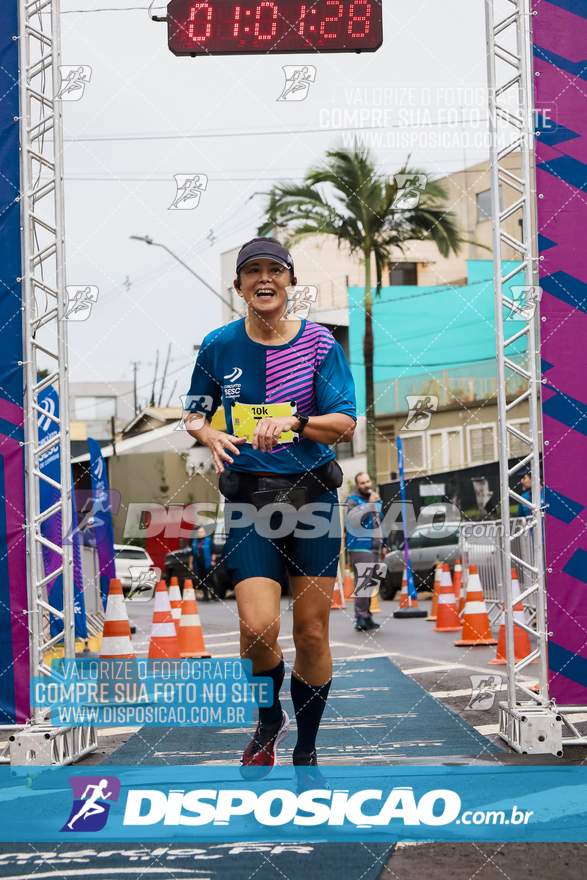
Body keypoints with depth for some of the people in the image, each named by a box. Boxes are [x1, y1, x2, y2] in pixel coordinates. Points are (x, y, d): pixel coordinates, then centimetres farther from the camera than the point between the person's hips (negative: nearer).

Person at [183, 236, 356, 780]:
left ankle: (306, 753, 21)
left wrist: (295, 422, -24)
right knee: (259, 628, -16)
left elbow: (345, 424, -6)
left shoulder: (319, 343, -1)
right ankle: (269, 720, 15)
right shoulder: (219, 346, 3)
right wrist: (209, 435, -7)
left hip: (312, 495, 0)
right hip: (250, 500, 0)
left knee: (312, 634, 2)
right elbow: (194, 412, 16)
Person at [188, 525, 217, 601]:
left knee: (209, 580, -6)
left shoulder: (208, 540, 1)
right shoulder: (194, 542, 15)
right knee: (202, 580, 5)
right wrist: (190, 563, 15)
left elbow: (213, 551, -3)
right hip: (198, 565, 5)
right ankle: (205, 596, 11)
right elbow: (192, 553, 19)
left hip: (207, 564, -5)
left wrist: (213, 560, -11)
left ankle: (214, 595, -2)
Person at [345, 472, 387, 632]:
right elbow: (354, 519, -24)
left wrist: (384, 545, 25)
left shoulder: (376, 500, 18)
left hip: (374, 548, 8)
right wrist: (369, 505, -29)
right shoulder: (353, 501, -5)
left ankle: (365, 617, 17)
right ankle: (361, 617, -17)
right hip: (360, 548, -8)